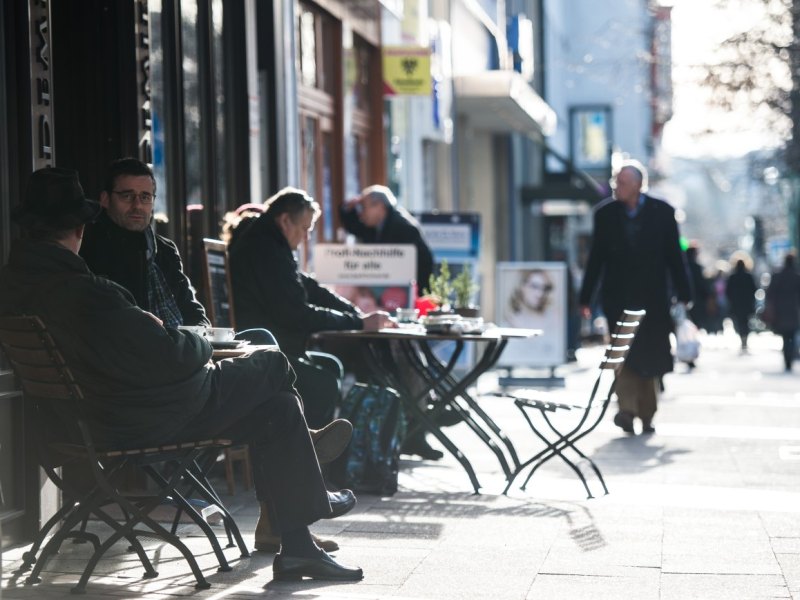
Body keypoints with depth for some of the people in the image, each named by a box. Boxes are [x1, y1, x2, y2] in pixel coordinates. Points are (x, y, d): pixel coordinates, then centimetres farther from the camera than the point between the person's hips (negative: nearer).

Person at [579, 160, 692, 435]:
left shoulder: (662, 212, 0)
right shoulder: (605, 213, 4)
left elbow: (674, 256, 3)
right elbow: (596, 257, 7)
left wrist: (684, 296, 0)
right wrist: (585, 297, 5)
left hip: (652, 297, 0)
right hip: (618, 296, 0)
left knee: (650, 358, 5)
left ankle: (646, 415, 15)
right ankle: (627, 408, -19)